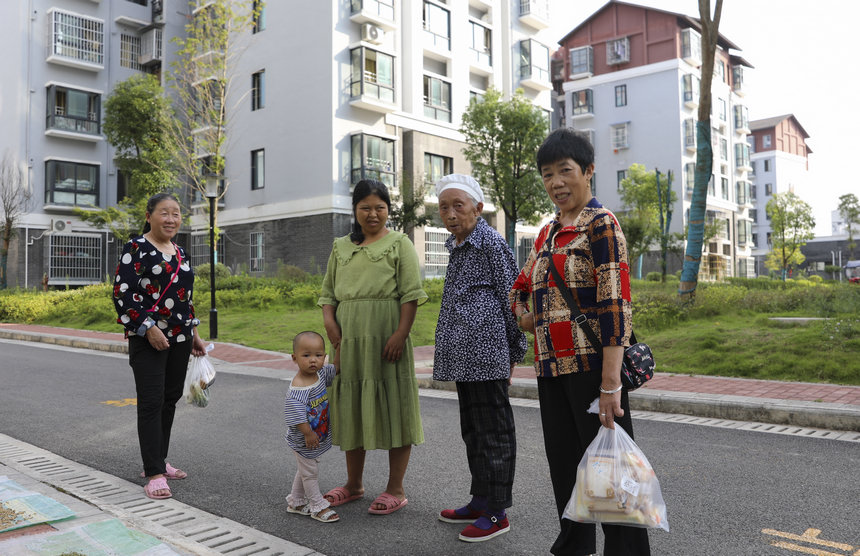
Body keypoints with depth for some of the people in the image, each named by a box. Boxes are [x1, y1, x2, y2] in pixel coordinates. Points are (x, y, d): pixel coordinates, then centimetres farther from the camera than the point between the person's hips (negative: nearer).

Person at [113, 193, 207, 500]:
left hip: (179, 339, 7)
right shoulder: (136, 248, -6)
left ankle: (158, 461, 25)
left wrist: (193, 333, 19)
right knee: (151, 403, -6)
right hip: (147, 339, -7)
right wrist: (148, 328, -18)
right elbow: (122, 293, -13)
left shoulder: (180, 252, 15)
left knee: (170, 400, 12)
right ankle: (155, 474, -1)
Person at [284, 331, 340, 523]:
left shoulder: (321, 374, -5)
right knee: (309, 473, 7)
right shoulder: (298, 389, -30)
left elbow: (335, 368, 12)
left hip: (319, 437, 9)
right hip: (303, 441, -9)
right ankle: (319, 507, 20)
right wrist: (308, 433, -26)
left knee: (304, 471, 22)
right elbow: (297, 415, -30)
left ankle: (296, 502, 38)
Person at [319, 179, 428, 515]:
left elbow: (411, 294, -5)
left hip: (386, 336, -5)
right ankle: (354, 484, 28)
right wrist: (329, 320, -2)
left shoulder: (399, 244, 3)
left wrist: (401, 333, -16)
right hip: (349, 338, 5)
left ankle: (396, 489, 12)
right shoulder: (341, 248, 16)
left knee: (392, 405, 0)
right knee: (352, 407, 12)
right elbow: (328, 292, 17)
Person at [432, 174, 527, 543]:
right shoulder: (457, 246, 17)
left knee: (493, 429, -1)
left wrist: (514, 350, -7)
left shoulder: (491, 242, -9)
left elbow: (510, 298, -9)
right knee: (472, 428, 16)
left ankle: (496, 512, 9)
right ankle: (480, 501, 28)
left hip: (486, 351, -9)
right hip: (465, 354, 9)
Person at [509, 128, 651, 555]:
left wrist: (610, 383, -22)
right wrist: (527, 319, 4)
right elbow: (520, 289, 27)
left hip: (590, 366, -7)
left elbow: (616, 307, -17)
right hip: (551, 368, 8)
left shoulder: (600, 224, -9)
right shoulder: (547, 233, 14)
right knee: (563, 465, 17)